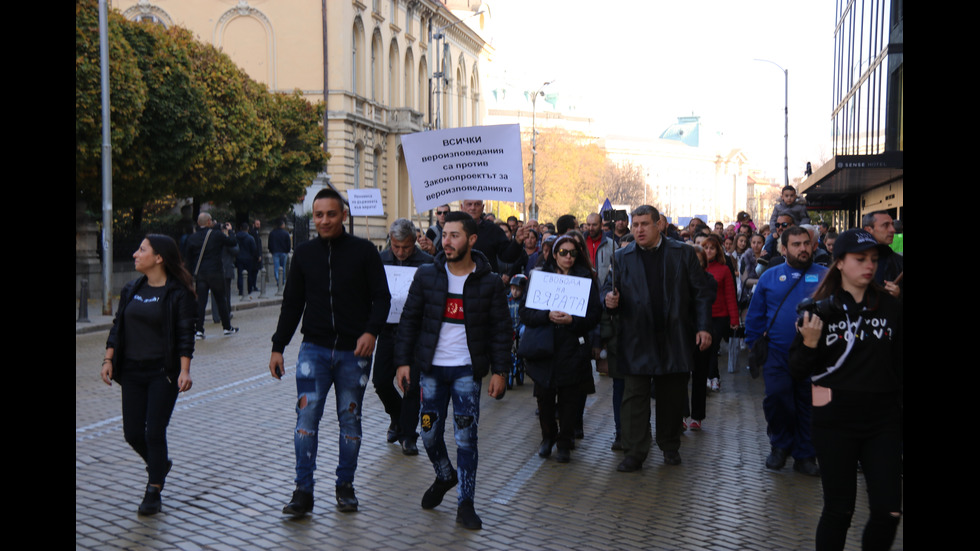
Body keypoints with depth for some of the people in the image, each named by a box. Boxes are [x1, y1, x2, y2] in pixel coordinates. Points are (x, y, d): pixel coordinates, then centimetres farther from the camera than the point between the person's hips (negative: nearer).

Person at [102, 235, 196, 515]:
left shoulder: (178, 293, -8)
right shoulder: (131, 290, 9)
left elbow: (185, 335, -10)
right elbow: (118, 327, 13)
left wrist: (184, 370, -17)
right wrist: (108, 359, 4)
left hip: (162, 373, -6)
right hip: (132, 371, 6)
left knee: (154, 432, -4)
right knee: (132, 432, 7)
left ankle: (153, 492, 10)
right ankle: (160, 464, 36)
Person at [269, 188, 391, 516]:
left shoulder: (363, 251, -1)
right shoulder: (304, 254, 7)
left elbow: (382, 297, -2)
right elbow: (292, 304, 12)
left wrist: (371, 331, -19)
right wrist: (278, 347, 8)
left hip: (354, 351, -1)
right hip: (315, 348, 1)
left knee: (350, 419, 8)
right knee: (306, 414, -9)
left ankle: (345, 486, 22)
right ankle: (303, 491, -1)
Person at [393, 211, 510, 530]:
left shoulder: (489, 283, -4)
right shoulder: (426, 276, -1)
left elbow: (501, 330, 0)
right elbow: (409, 320, 4)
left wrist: (500, 371, -5)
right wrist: (403, 361, -2)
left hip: (467, 371, -2)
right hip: (432, 368, 2)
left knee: (466, 438, -1)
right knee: (430, 434, 9)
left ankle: (465, 503, 13)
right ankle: (445, 477, 38)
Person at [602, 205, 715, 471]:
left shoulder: (683, 253, 2)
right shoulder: (622, 257, 5)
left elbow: (701, 292, 2)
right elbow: (608, 288, 6)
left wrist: (703, 327, -7)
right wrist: (610, 299, -18)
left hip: (675, 339, 0)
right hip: (637, 340, 0)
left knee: (673, 396, 11)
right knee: (635, 396, 0)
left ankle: (670, 446, 28)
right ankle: (634, 452, 7)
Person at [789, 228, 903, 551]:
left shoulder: (890, 308, 3)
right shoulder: (821, 309, -2)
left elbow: (899, 366, 9)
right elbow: (799, 373, -1)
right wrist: (810, 343, -19)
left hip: (883, 421, 2)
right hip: (835, 420, -2)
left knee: (888, 512, 0)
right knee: (839, 511, 5)